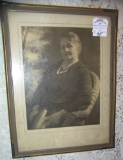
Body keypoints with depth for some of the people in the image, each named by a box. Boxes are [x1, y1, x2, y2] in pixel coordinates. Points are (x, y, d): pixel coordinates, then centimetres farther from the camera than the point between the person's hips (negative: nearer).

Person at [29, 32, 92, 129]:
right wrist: (35, 107, 0)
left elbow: (85, 98, -8)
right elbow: (41, 88, 17)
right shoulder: (53, 67, 20)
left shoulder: (82, 70, 3)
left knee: (38, 126, -30)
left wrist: (61, 113, -17)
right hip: (45, 108, 5)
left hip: (66, 113, -4)